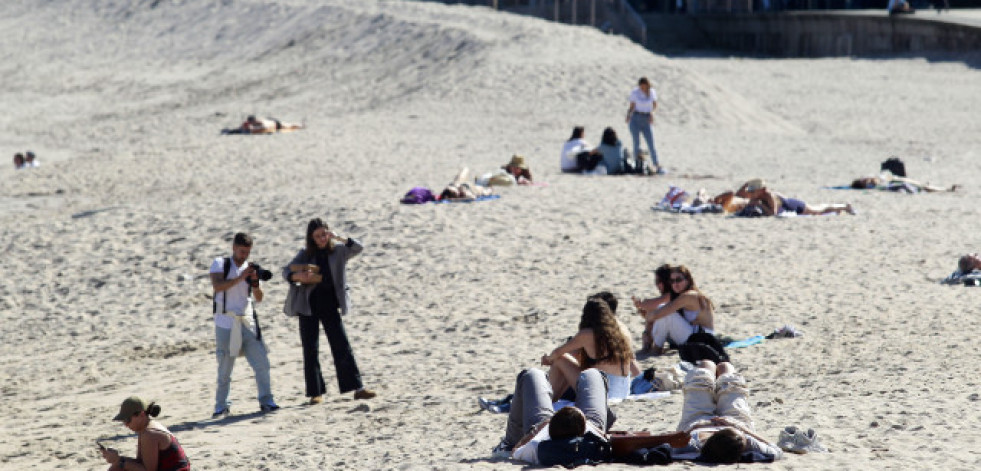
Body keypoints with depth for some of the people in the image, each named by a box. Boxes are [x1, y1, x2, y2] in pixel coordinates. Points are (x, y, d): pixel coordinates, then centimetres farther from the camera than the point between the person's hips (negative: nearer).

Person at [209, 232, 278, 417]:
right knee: (225, 367, 2)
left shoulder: (250, 268, 12)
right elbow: (217, 286, -16)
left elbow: (259, 298, 4)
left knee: (262, 362, -5)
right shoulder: (220, 264, 2)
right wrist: (240, 277, -20)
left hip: (248, 323, 3)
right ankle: (221, 406, 12)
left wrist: (255, 281, -14)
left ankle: (266, 401, 3)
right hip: (225, 323, -3)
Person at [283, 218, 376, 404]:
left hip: (330, 305, -1)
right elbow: (286, 270, 2)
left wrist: (339, 238, -22)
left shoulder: (338, 251, 3)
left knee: (342, 347, -3)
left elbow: (358, 248, -10)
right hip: (309, 306, 1)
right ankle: (316, 392, 9)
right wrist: (297, 276, -20)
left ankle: (357, 388, -3)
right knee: (310, 350, 3)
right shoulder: (305, 254, 4)